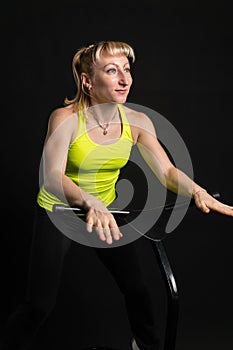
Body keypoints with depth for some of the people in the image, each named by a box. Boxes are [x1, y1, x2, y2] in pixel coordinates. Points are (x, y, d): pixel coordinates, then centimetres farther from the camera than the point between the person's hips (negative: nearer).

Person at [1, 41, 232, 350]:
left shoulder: (136, 121, -13)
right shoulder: (66, 118, -25)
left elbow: (166, 170, -17)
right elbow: (52, 177, -37)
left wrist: (197, 192, -38)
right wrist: (89, 203, -56)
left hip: (107, 208, 4)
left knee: (140, 286, 0)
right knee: (40, 304, -2)